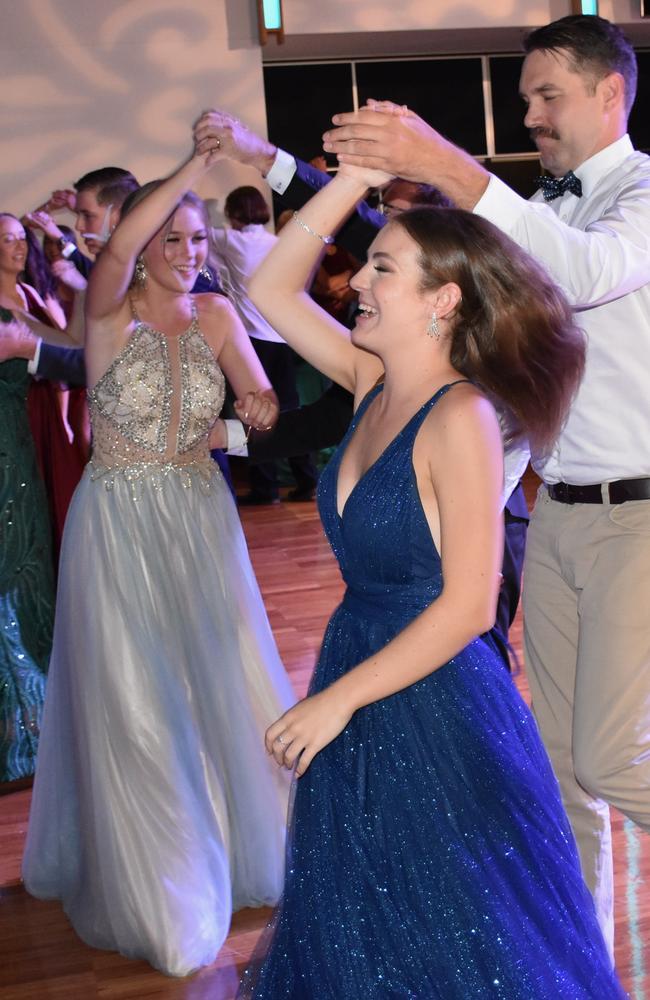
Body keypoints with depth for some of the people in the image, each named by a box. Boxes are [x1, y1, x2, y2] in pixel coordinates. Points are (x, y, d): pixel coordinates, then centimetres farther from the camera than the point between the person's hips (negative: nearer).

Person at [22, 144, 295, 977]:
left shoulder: (216, 315, 2)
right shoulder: (109, 311, -9)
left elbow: (263, 402, -3)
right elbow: (116, 251, -31)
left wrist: (261, 409, -27)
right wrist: (196, 161, -36)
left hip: (200, 522, 4)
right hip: (118, 525, -3)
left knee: (220, 685, 11)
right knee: (132, 704, 4)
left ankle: (234, 843, 34)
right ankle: (155, 886, 21)